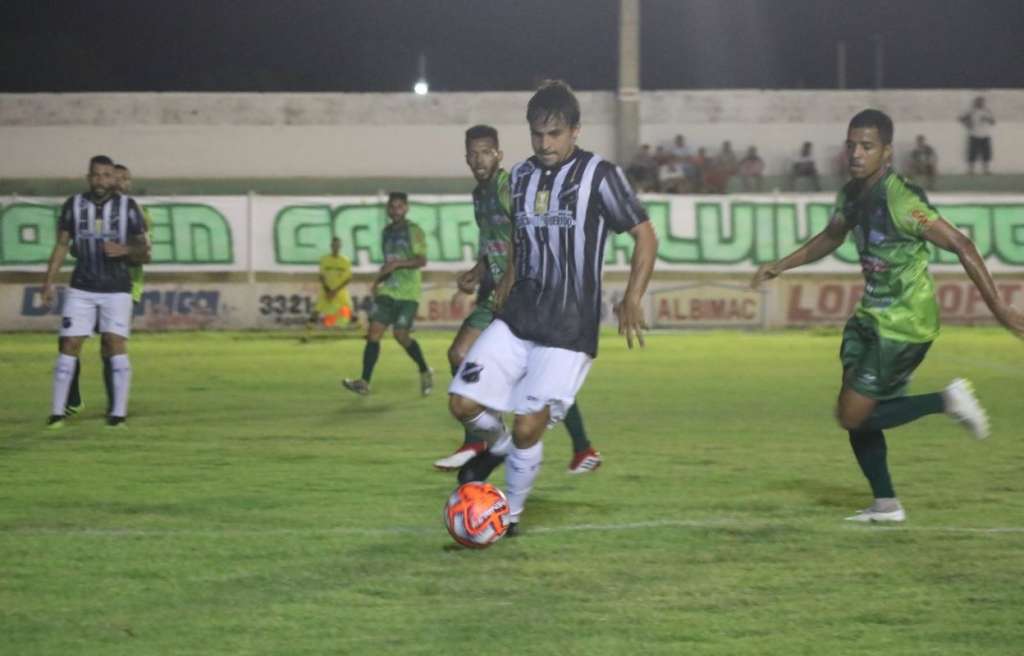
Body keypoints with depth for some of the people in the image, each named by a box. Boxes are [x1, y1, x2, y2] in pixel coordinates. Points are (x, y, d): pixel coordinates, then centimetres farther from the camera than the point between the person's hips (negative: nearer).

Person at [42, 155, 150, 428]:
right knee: (69, 345, -4)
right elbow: (62, 246, 7)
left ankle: (118, 413, -6)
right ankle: (57, 412, 2)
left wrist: (125, 250, -20)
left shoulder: (128, 207, -2)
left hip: (117, 290, -1)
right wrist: (48, 282, 0)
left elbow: (144, 252, 2)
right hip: (81, 289, 1)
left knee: (116, 345, -11)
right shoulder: (74, 205, 2)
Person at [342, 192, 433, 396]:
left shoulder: (413, 230, -4)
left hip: (408, 293, -6)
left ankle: (425, 372, 12)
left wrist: (397, 264, -24)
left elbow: (422, 260, -14)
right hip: (387, 291, 6)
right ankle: (364, 382, -9)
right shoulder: (387, 232, 17)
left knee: (401, 334, -12)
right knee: (374, 332, -6)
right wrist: (377, 281, 17)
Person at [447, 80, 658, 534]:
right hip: (516, 320, 5)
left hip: (568, 331, -5)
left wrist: (632, 300, -15)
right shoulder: (520, 176, 9)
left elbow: (645, 236, -5)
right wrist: (508, 279, 15)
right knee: (463, 403, -7)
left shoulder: (599, 175, -7)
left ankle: (511, 515, 14)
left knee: (528, 428, -9)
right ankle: (497, 443, 26)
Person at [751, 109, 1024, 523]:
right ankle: (886, 505, 21)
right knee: (855, 413, 10)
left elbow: (960, 246, -23)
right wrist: (781, 266, 21)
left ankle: (947, 401, 2)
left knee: (854, 416, -9)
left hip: (904, 323, -8)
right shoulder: (852, 194, 3)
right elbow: (831, 238, 25)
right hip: (872, 316, 8)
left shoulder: (900, 200, -23)